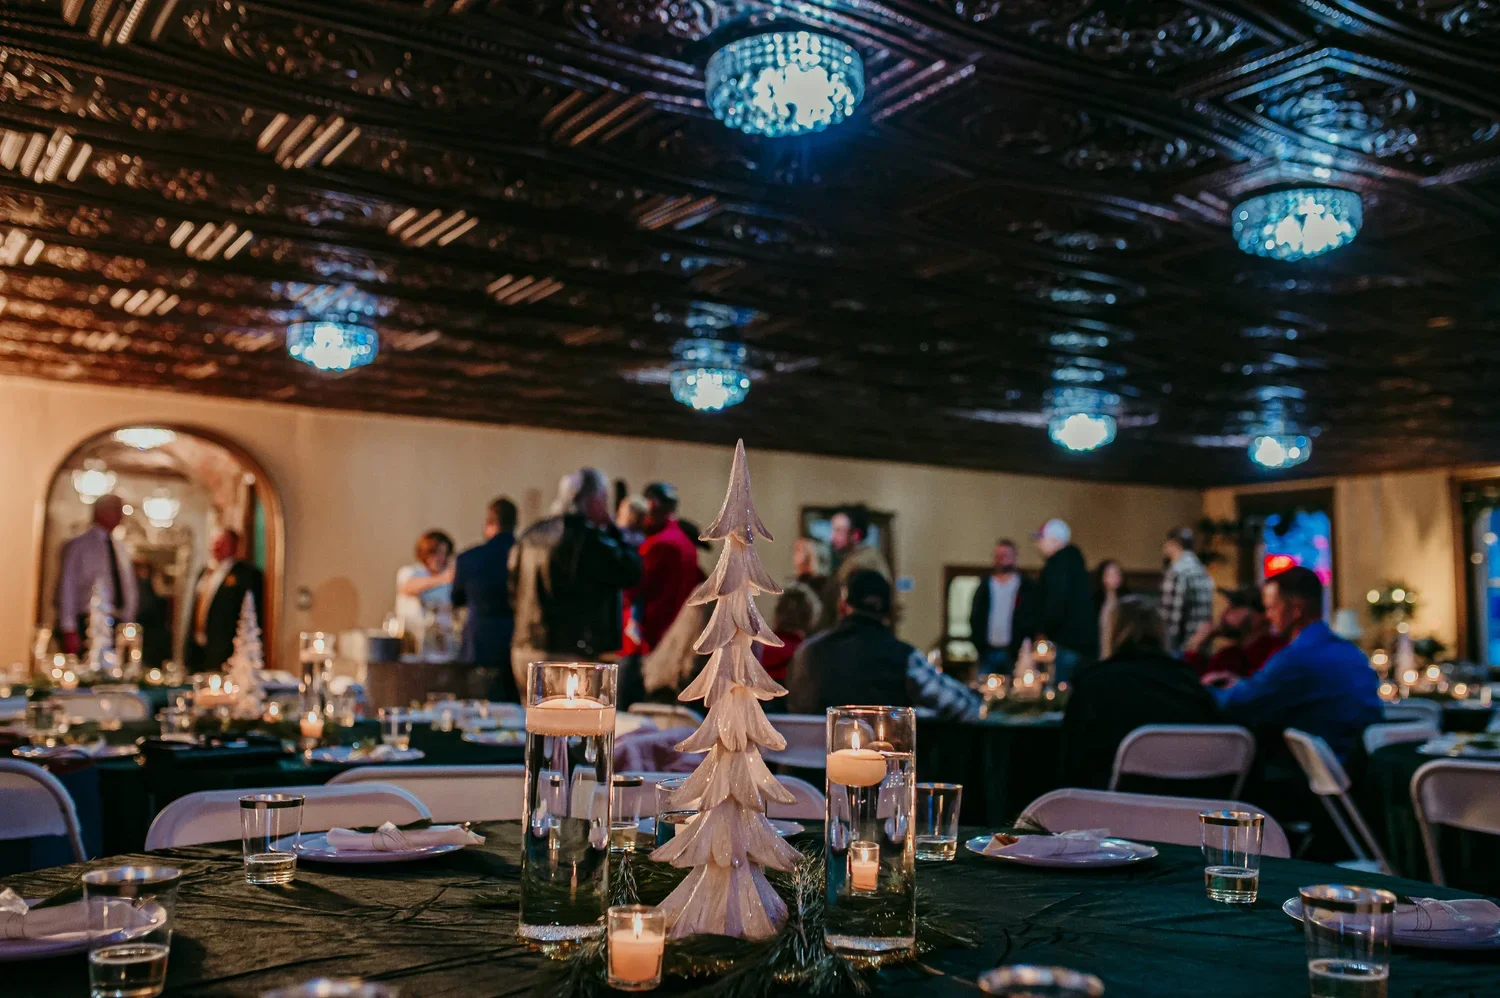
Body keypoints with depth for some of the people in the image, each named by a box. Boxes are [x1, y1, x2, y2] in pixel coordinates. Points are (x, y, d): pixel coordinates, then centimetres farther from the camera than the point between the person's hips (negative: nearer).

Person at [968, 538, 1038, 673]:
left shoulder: (1028, 588, 3)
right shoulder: (985, 586, 12)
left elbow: (1034, 619, -1)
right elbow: (975, 618, 11)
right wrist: (978, 643, -1)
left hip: (1014, 652, -3)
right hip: (988, 652, 3)